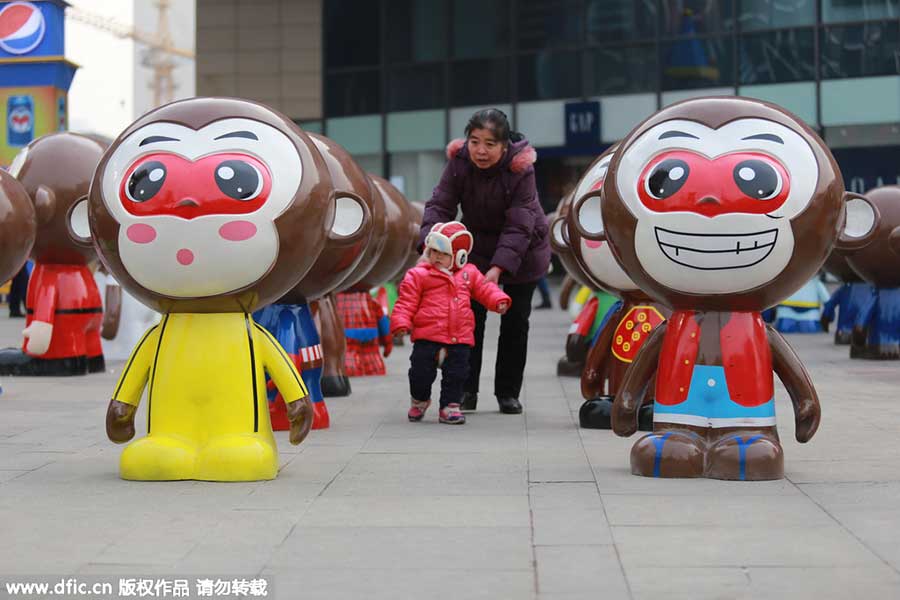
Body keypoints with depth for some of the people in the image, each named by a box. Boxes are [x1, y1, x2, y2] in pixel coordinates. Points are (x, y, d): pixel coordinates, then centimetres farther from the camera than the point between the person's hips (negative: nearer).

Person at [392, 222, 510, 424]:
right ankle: (419, 400, 26)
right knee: (422, 372, -1)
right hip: (427, 337, -2)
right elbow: (406, 302, -3)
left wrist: (499, 301, -2)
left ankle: (449, 406, 16)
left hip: (459, 339, 3)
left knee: (456, 374, 2)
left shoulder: (468, 274, 11)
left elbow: (485, 288, 17)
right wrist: (401, 323, -15)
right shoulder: (418, 275, -1)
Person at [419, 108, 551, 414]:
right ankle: (466, 389, 5)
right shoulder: (459, 161, -20)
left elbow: (519, 227, -32)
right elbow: (440, 205, -20)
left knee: (515, 320, 4)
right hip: (478, 246, 2)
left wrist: (498, 268, -42)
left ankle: (508, 392, 15)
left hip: (522, 251, -2)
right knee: (471, 316, -2)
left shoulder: (520, 169, -30)